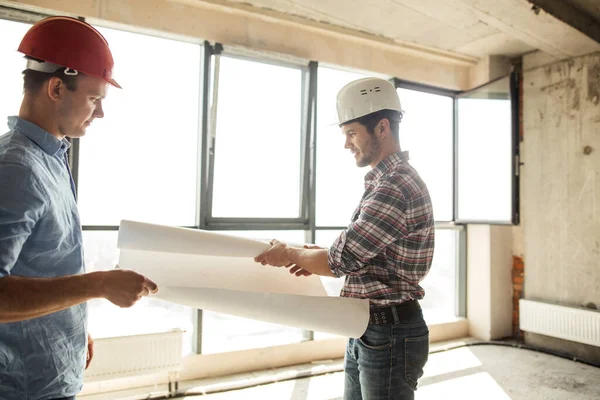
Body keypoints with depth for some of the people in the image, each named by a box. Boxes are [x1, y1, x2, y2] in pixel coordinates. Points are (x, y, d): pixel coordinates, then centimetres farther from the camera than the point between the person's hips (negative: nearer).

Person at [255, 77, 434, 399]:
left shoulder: (396, 188, -23)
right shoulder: (384, 181, 11)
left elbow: (340, 261, -23)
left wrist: (290, 255, -5)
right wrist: (319, 256, 4)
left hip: (390, 336, -9)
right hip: (366, 332, 9)